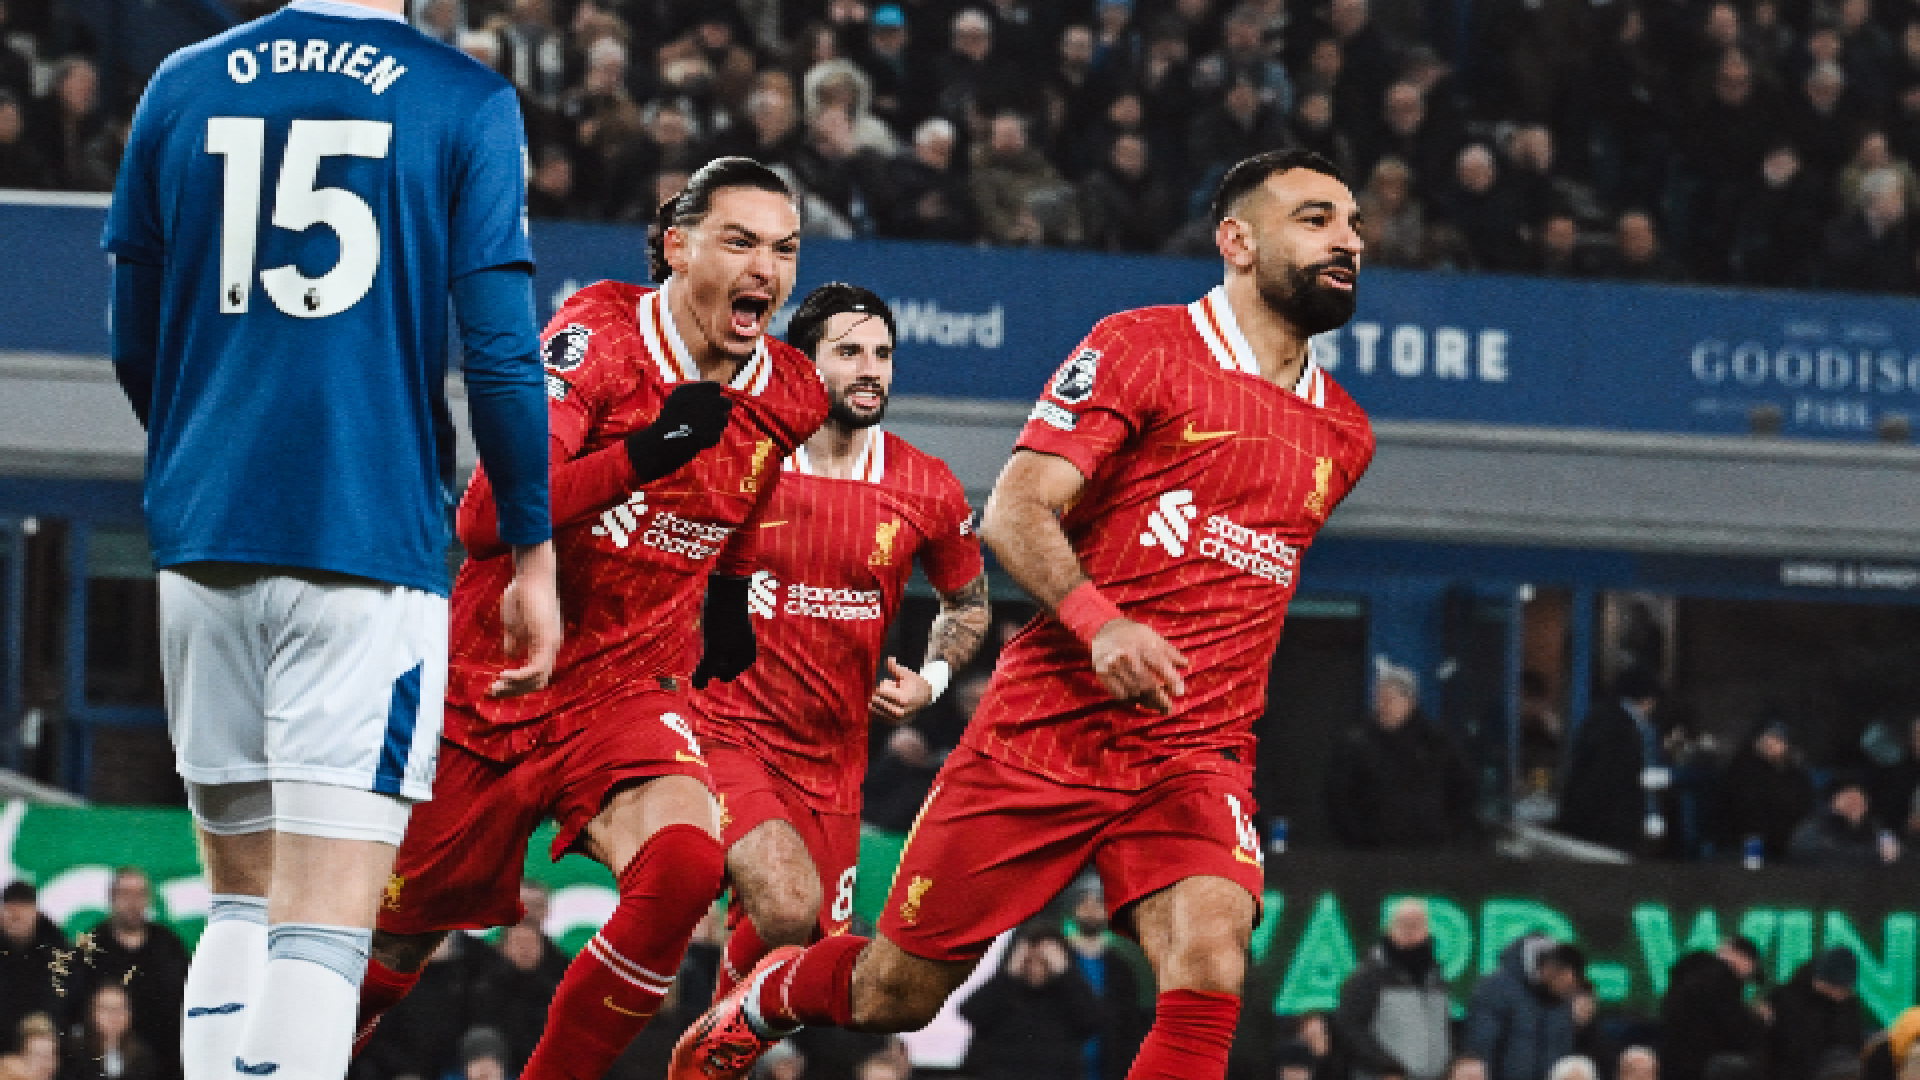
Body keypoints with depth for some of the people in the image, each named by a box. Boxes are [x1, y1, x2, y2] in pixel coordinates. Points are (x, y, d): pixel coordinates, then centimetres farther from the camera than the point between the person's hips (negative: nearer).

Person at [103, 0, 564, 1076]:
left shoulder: (182, 88, 9)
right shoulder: (467, 105, -2)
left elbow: (135, 350, 14)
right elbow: (501, 354, -6)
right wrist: (535, 556, 3)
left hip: (201, 539, 4)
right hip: (374, 541, -4)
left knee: (242, 905, 16)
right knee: (322, 931, -7)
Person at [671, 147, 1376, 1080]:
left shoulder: (1343, 434, 13)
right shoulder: (1141, 348, -5)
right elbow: (1015, 510, -12)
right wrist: (1099, 623, -27)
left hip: (1194, 757, 3)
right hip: (1047, 722, -3)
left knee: (1211, 958, -27)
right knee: (893, 994, 6)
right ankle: (760, 1002, 40)